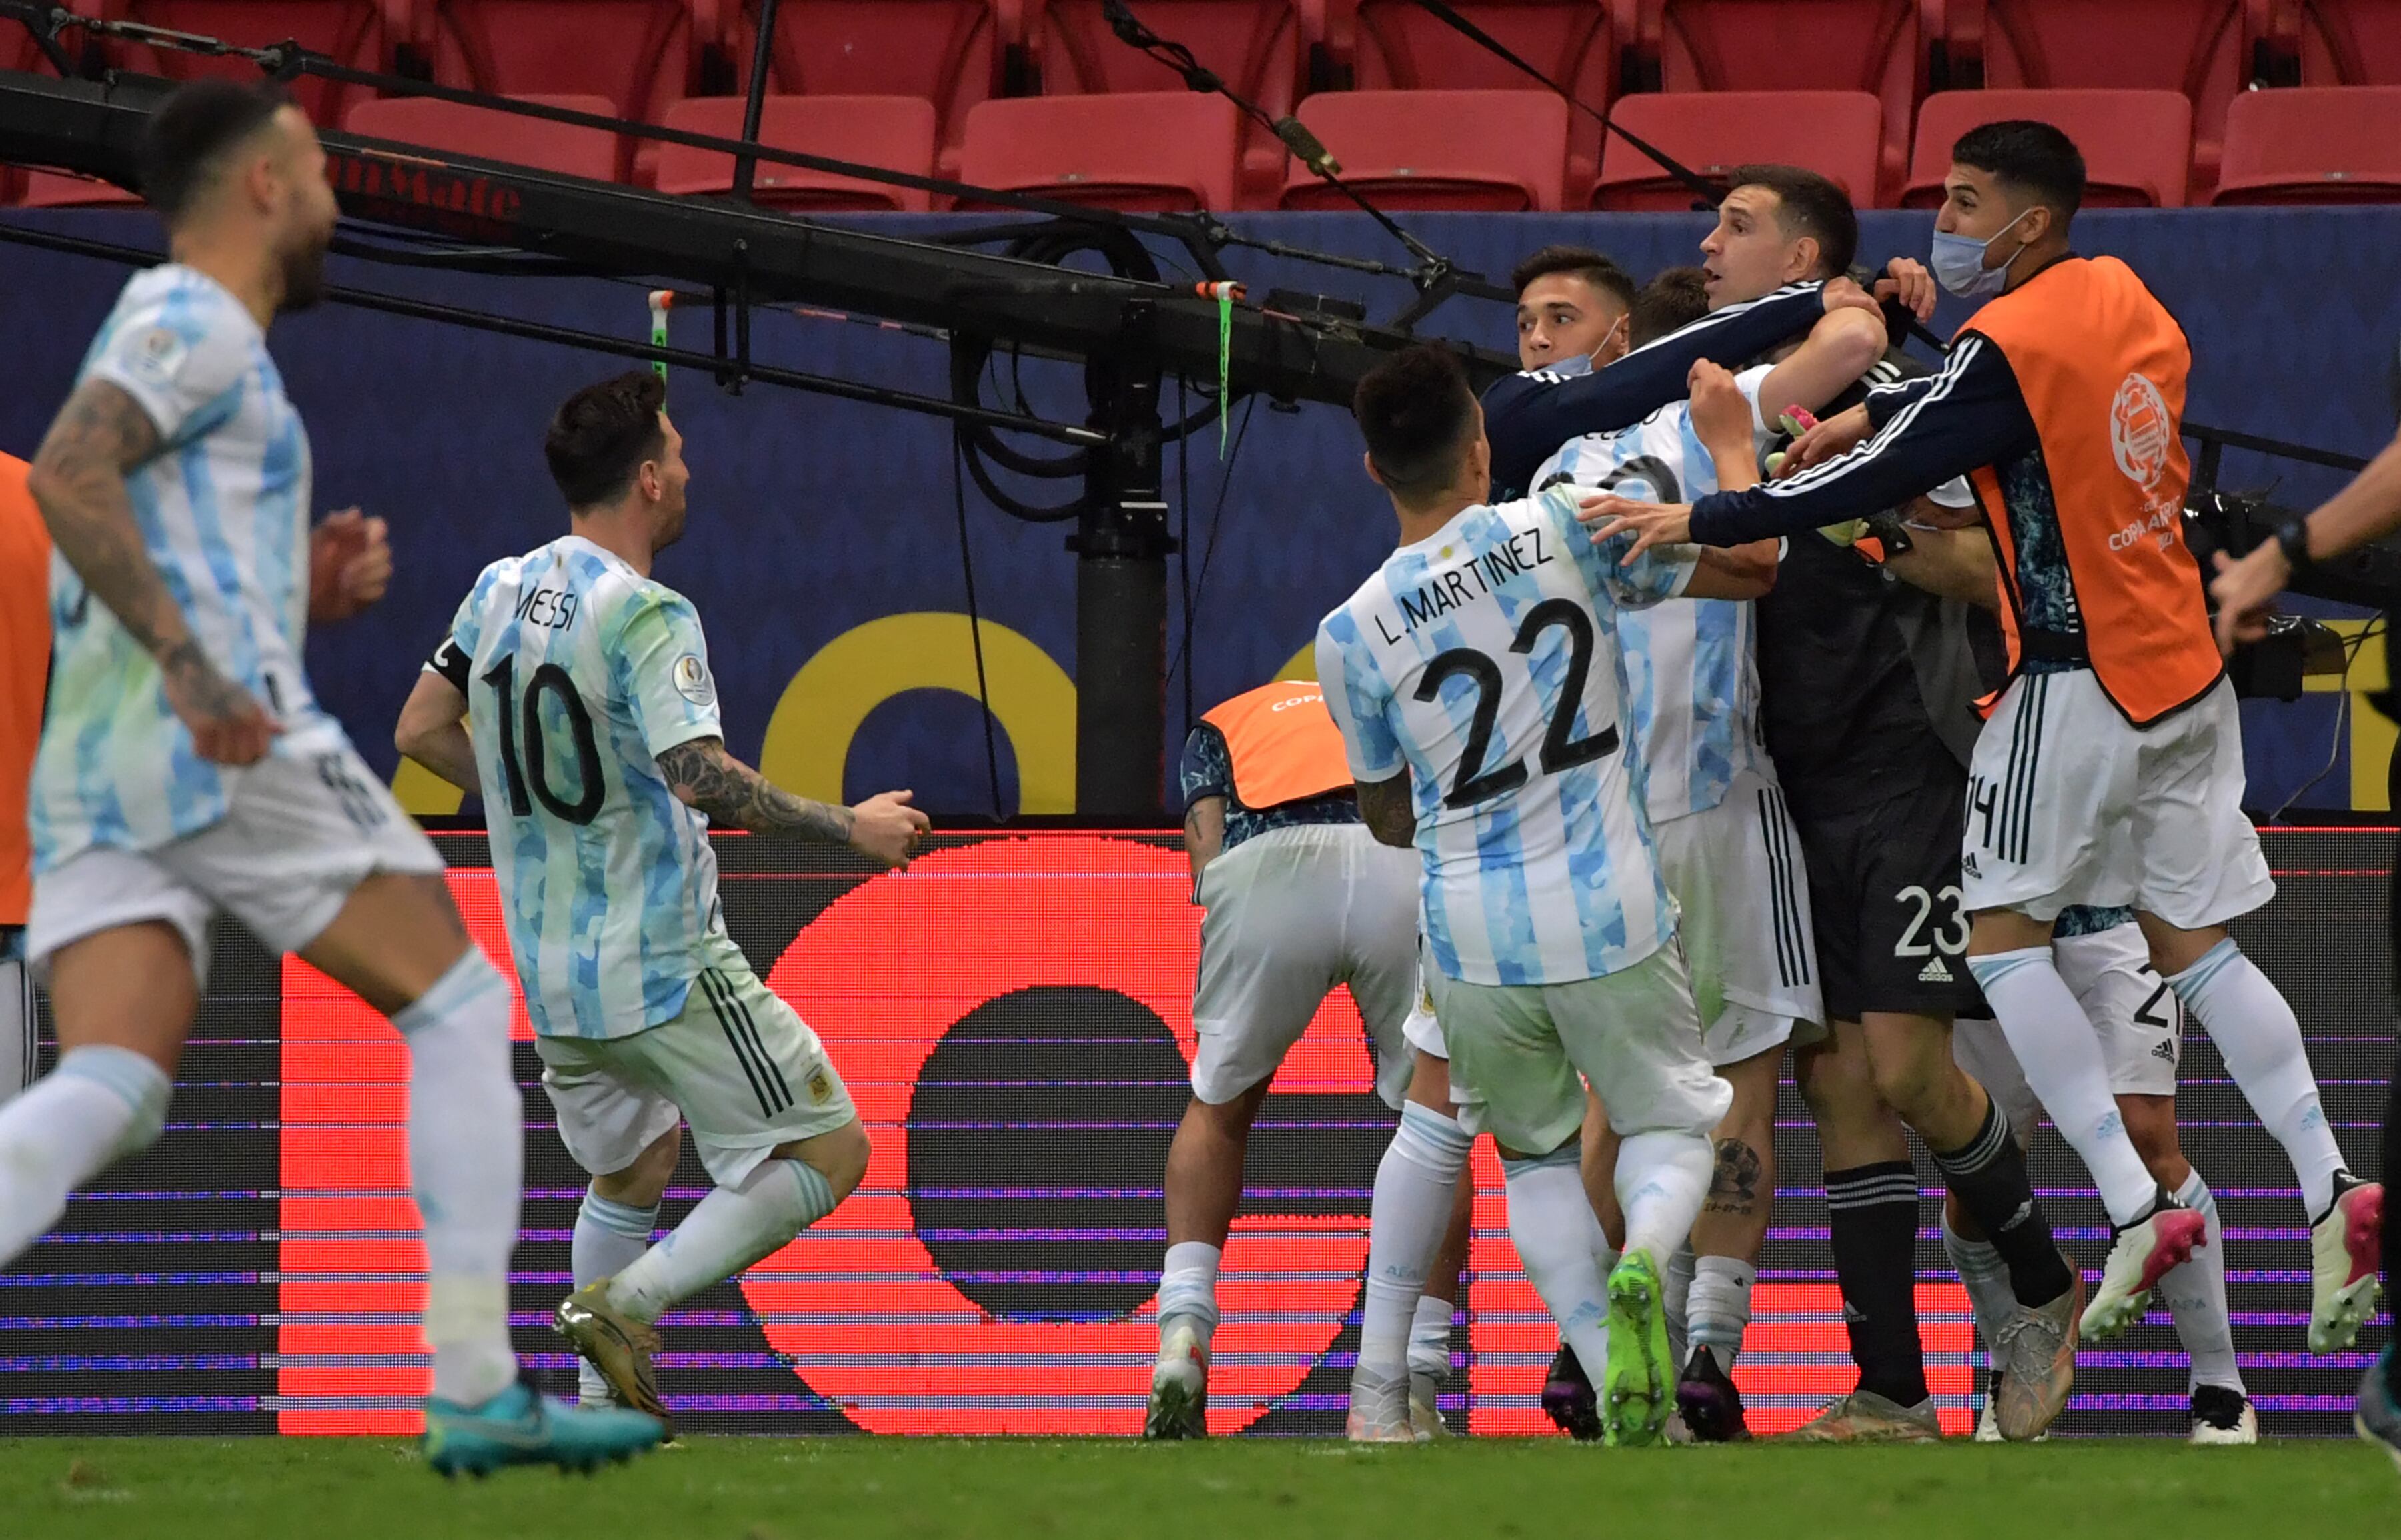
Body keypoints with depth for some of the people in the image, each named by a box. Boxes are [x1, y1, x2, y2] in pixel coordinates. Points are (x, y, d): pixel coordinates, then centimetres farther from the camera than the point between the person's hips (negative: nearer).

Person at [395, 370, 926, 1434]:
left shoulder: (501, 589, 6)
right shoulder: (643, 614, -17)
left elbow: (421, 733, 14)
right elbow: (700, 776, -27)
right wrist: (849, 828, -19)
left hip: (550, 975, 8)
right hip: (665, 967, -8)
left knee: (630, 1166, 27)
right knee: (829, 1150, -1)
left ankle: (602, 1408, 22)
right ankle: (625, 1304, -14)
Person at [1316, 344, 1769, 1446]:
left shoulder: (1353, 634, -6)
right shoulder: (1566, 532, -8)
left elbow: (1388, 818, 9)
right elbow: (1740, 572, 5)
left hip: (1475, 941, 1)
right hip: (1614, 920, -1)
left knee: (1537, 1155, 23)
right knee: (1670, 1126, 19)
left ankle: (1611, 1375, 4)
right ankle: (1641, 1262, -16)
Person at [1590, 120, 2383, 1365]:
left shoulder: (2011, 343, -17)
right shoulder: (2121, 298, 9)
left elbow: (1886, 476, -18)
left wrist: (1701, 522, -14)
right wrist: (1873, 413, 16)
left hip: (2083, 677, -8)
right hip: (2186, 660, 8)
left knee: (2001, 929, 1)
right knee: (2193, 943, 11)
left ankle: (2135, 1206, -9)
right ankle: (2333, 1191, -1)